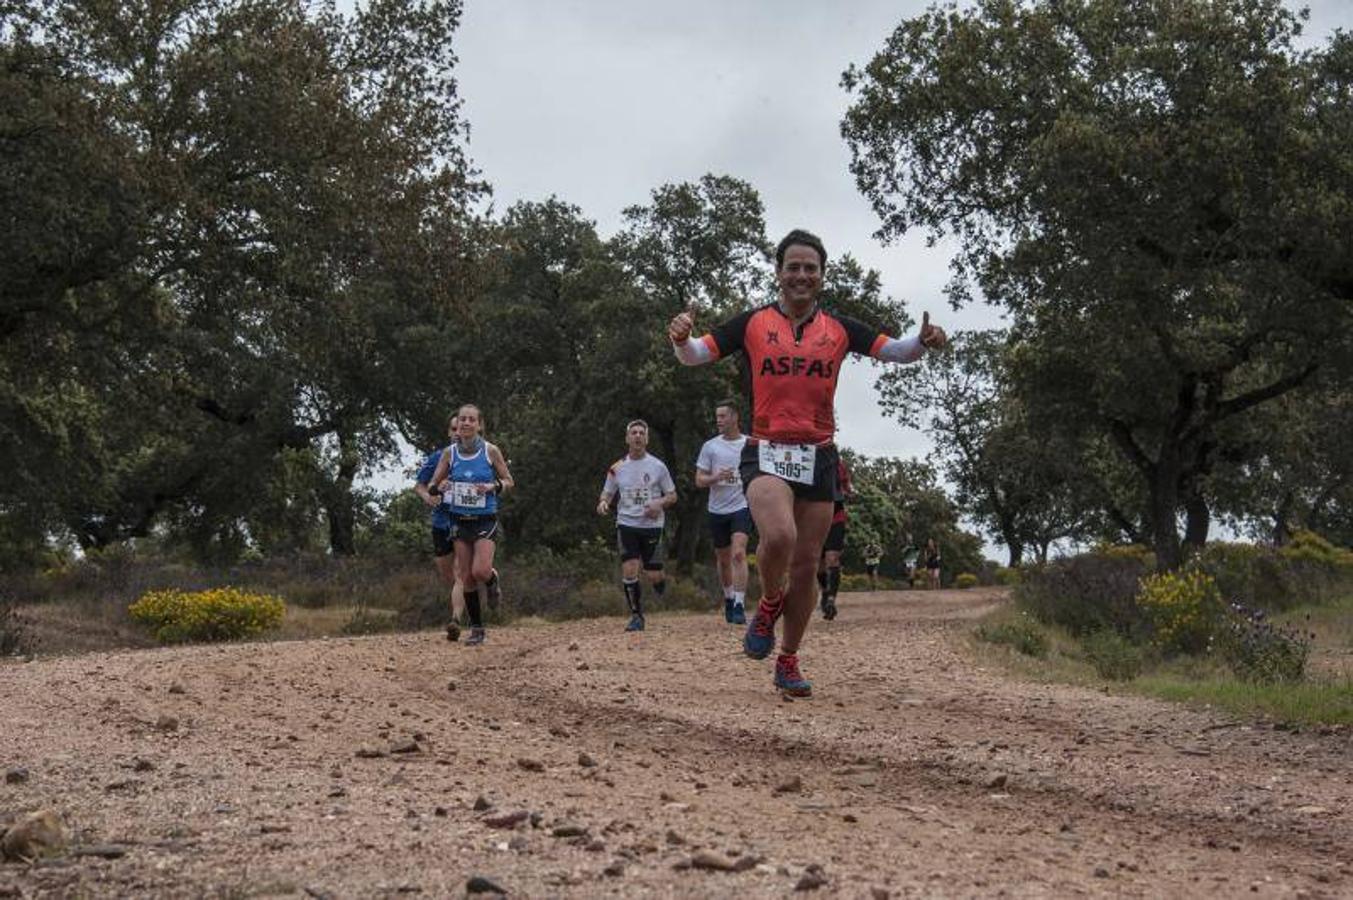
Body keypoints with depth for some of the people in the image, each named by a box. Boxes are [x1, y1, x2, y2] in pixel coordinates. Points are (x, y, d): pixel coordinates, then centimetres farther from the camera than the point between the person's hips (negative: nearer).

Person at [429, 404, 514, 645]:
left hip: (485, 519, -3)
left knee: (481, 571, -19)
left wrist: (492, 487, -16)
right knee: (466, 577, 2)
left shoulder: (491, 451, -5)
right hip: (460, 520, 3)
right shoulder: (449, 453, 1)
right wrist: (441, 487, -15)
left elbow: (508, 481, 4)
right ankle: (477, 629, 14)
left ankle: (492, 580, 19)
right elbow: (433, 485, 8)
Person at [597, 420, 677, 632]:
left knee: (653, 576, -3)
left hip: (652, 525, -1)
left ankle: (661, 583, 36)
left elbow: (672, 495, 7)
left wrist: (659, 503, -14)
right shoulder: (617, 468, 5)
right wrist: (603, 502, -9)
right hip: (626, 525, 1)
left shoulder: (658, 466, 1)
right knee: (629, 570, -13)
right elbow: (607, 492, 14)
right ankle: (636, 616, 0)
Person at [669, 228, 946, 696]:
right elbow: (693, 356, 1)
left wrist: (923, 341, -17)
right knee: (778, 536, -29)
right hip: (766, 452, -3)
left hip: (818, 456, 3)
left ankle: (788, 661, 21)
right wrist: (680, 338, -22)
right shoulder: (752, 323, 3)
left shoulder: (839, 329, 8)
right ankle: (770, 603, 3)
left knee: (806, 565, 5)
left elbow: (896, 351, 6)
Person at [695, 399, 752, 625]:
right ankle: (729, 598, 35)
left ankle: (739, 606, -22)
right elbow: (699, 480, 2)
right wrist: (716, 477, -15)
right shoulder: (710, 446, 4)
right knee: (723, 559, 13)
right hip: (717, 509, 3)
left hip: (742, 507, -2)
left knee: (739, 554, -19)